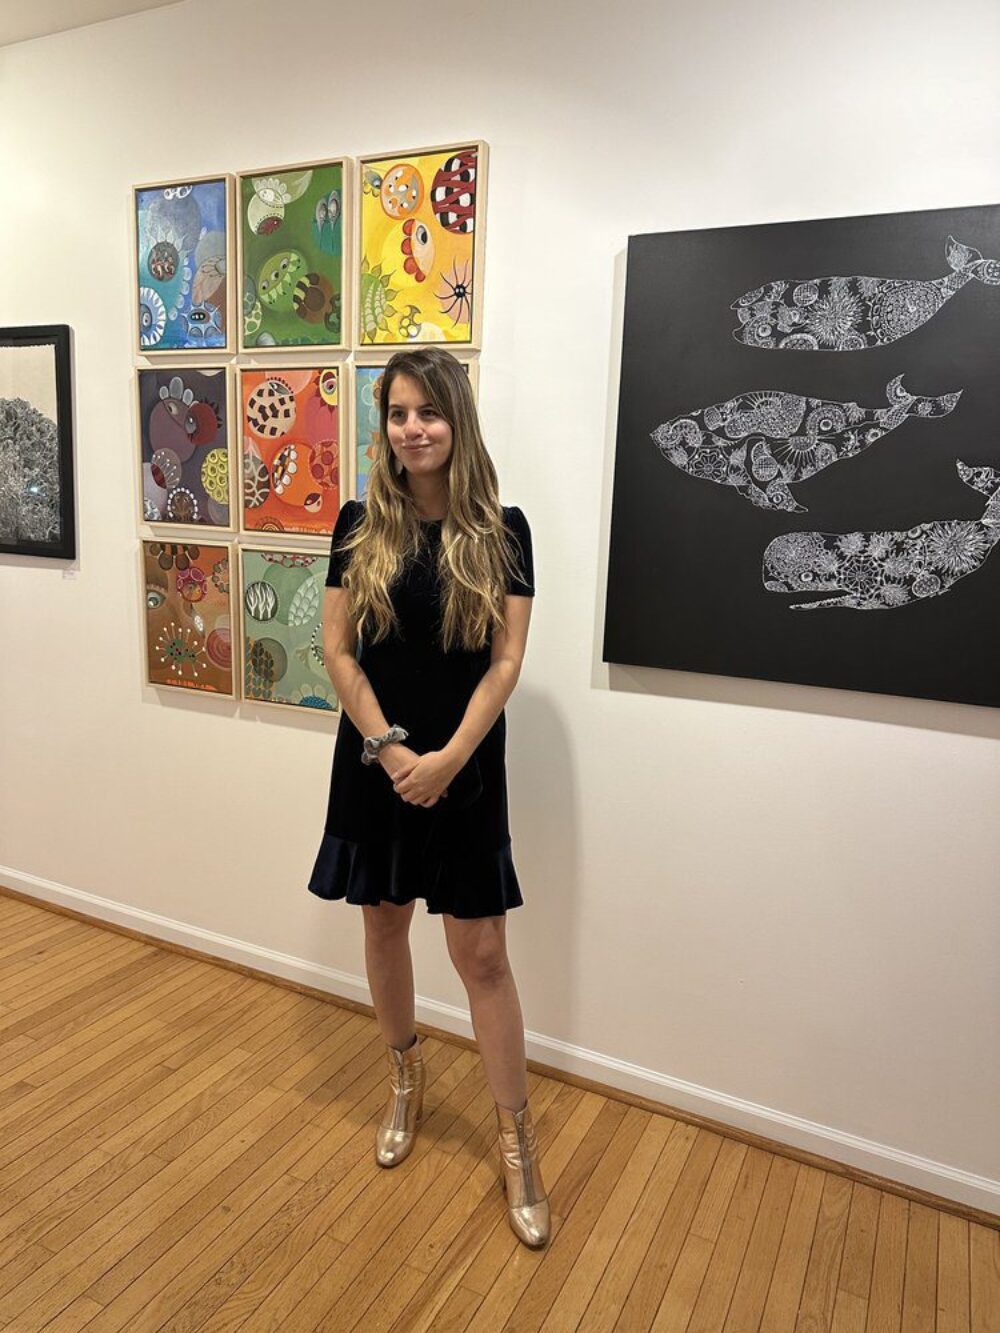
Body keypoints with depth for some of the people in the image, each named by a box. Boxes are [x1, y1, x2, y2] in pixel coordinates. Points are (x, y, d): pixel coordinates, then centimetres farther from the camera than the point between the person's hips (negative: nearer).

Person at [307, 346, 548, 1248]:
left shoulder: (501, 530, -5)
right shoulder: (362, 524, -1)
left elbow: (507, 660, -8)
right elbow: (338, 650, -2)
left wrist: (448, 758, -15)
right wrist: (388, 747, -11)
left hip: (464, 767, -2)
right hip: (375, 761, 3)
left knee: (482, 953, 2)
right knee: (385, 924, 16)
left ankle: (517, 1141, 19)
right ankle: (406, 1079, 41)